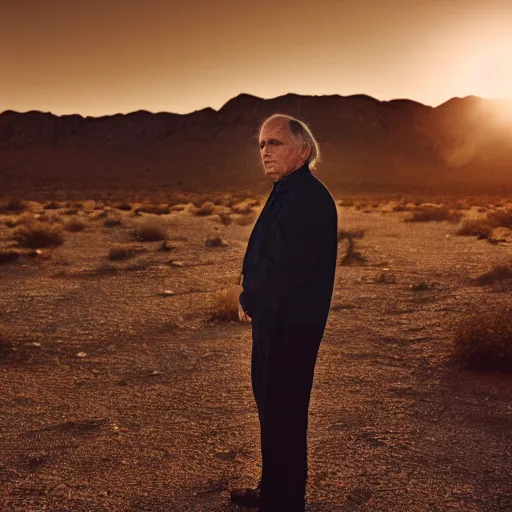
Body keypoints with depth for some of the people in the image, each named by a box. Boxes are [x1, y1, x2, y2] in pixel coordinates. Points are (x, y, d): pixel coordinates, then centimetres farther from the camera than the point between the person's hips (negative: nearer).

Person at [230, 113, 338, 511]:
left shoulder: (309, 198, -19)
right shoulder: (286, 193, 14)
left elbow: (288, 268, -26)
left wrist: (249, 299, -11)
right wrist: (250, 293, 4)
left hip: (291, 325, -11)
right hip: (271, 320, 11)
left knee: (283, 415, 0)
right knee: (270, 405, 20)